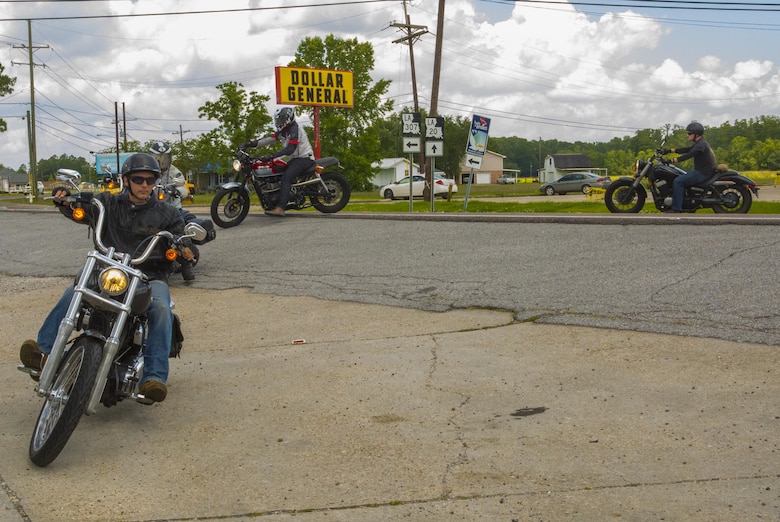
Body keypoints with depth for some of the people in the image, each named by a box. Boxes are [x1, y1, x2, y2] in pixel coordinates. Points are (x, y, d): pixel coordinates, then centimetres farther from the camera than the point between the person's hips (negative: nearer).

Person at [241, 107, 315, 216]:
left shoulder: (294, 129, -16)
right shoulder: (283, 131, 15)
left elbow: (290, 149, -27)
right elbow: (269, 139, 10)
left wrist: (271, 156, -34)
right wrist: (251, 143, -1)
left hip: (304, 158, -11)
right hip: (294, 159, 11)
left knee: (286, 178, -28)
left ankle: (280, 208, -40)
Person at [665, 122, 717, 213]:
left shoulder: (701, 144, -17)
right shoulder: (700, 143, 16)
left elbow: (688, 155, -26)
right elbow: (686, 150, 19)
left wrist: (671, 160, -30)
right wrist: (670, 150, 13)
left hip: (702, 173, -11)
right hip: (701, 171, 11)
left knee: (678, 181, -19)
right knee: (681, 178, 20)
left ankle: (676, 209, -22)